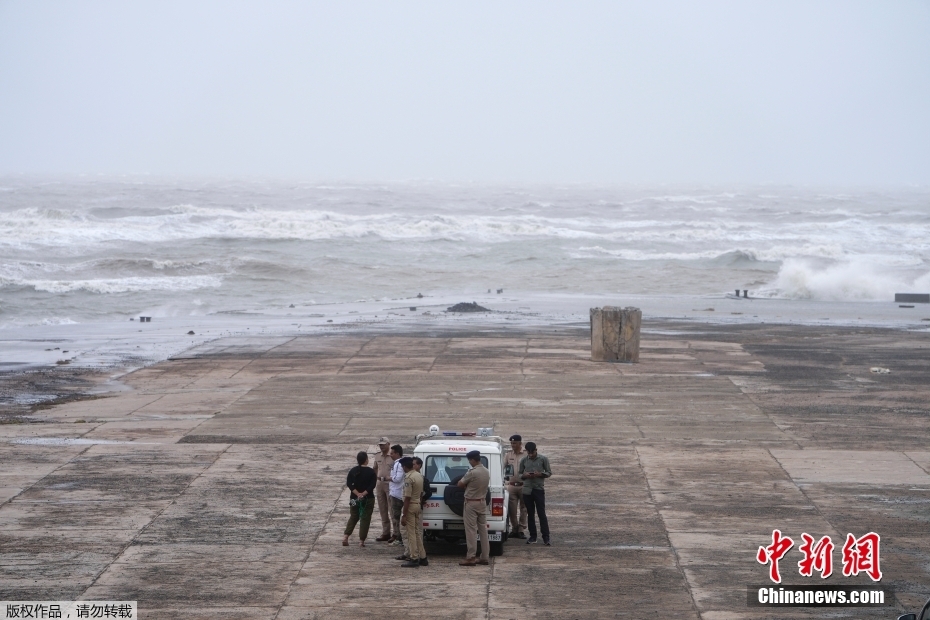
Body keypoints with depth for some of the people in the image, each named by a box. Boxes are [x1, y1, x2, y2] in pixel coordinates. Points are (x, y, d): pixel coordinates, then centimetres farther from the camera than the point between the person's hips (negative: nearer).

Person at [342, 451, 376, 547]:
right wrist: (363, 494, -15)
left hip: (354, 498, 3)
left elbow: (349, 484, -6)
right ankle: (361, 541, 1)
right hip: (368, 499, -3)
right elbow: (372, 485, -16)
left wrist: (357, 494, -10)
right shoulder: (371, 472, -7)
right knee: (365, 519, 4)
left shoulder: (353, 470, 2)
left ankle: (345, 536, 2)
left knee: (353, 517, 16)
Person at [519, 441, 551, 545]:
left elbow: (549, 473, 4)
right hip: (527, 490, 3)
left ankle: (546, 537, -4)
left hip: (539, 489, -3)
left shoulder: (543, 459, -1)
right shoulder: (524, 460, 6)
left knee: (542, 513, -5)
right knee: (530, 514, 7)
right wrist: (525, 475, -11)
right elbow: (520, 474, 12)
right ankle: (533, 536, 13)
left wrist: (540, 474, -14)